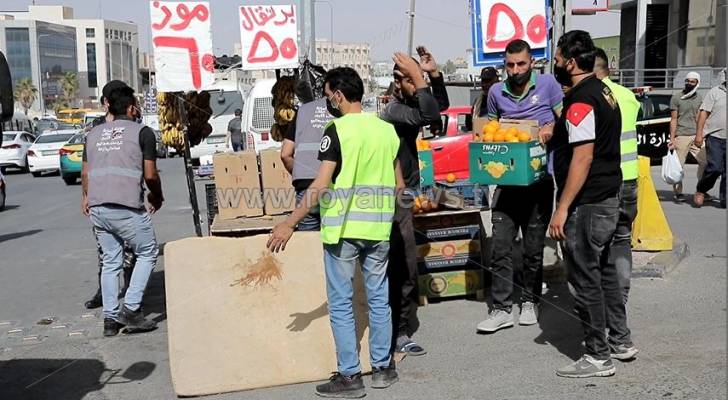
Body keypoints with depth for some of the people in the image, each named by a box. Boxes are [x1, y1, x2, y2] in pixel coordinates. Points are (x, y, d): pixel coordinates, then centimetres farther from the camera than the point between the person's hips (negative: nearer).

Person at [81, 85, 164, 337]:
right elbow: (150, 175, -5)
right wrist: (157, 196, 14)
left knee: (110, 261, 15)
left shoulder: (94, 133, 17)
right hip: (126, 207, -6)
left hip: (97, 207, 6)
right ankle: (131, 309, 1)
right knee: (148, 253, 10)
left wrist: (86, 196, 38)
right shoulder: (142, 132, 0)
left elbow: (85, 172, 21)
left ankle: (110, 318, 15)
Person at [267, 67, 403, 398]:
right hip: (378, 227, 6)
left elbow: (321, 185, -17)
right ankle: (383, 368, 23)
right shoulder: (387, 129, 7)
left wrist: (289, 224, -13)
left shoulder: (337, 130, -10)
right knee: (379, 299, 15)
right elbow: (399, 184, 12)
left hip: (342, 228, -6)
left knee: (341, 303, 4)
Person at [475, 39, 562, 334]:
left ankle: (530, 301, 26)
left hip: (539, 179, -2)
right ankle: (501, 309, 5)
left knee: (534, 248, 10)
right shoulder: (496, 92, 7)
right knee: (500, 246, -2)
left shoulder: (547, 84, -1)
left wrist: (551, 127, -19)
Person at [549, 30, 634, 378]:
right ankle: (620, 337, 32)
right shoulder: (603, 91, 12)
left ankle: (598, 357, 6)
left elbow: (582, 157, -24)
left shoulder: (581, 100, -18)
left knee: (585, 278, -2)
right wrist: (557, 132, 27)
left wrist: (562, 209, -23)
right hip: (607, 197, 10)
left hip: (586, 203, -10)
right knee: (603, 269, 21)